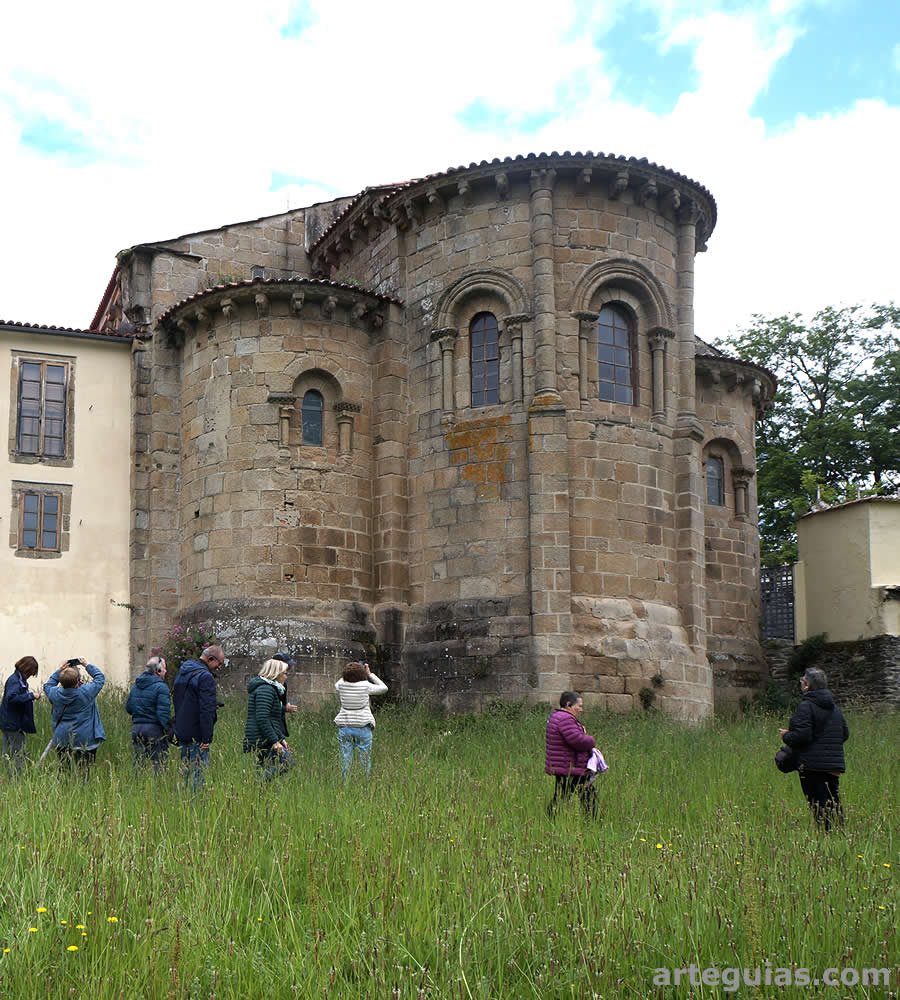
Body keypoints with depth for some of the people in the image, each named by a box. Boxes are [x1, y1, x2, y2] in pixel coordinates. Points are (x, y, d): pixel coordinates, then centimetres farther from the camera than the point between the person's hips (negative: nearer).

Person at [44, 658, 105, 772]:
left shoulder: (56, 693, -4)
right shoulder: (86, 692, -15)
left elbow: (48, 686, 20)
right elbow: (100, 678, 1)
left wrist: (59, 671, 16)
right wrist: (87, 665, 10)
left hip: (62, 741, 4)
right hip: (85, 741, -4)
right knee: (84, 773, -2)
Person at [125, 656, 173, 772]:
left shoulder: (135, 686, 10)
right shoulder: (161, 687, -12)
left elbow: (128, 708, 16)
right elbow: (163, 713, -18)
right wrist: (170, 731, -13)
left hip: (136, 728, 7)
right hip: (154, 728, -7)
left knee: (138, 763, 12)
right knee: (159, 765, -2)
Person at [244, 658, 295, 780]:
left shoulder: (270, 689, 24)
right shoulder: (266, 690, -11)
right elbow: (262, 719, -21)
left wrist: (281, 738, 20)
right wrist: (274, 741, -20)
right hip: (263, 741, -11)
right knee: (287, 761, -16)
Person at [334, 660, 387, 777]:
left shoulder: (341, 685, -2)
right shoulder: (366, 686, -8)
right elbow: (384, 688, 7)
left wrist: (348, 675, 18)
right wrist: (370, 674, 10)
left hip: (344, 727, 3)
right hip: (363, 728, -2)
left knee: (345, 760, 6)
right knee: (365, 762, 5)